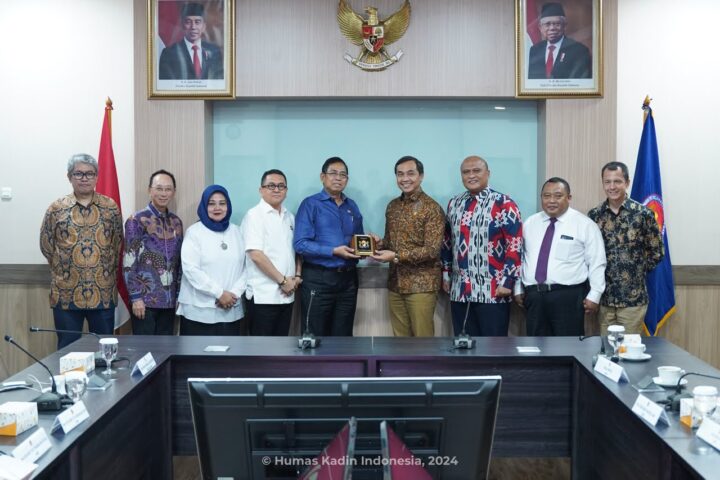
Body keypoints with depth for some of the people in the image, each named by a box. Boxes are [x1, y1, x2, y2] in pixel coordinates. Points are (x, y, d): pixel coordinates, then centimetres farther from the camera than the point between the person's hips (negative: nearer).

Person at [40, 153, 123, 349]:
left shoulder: (111, 207, 3)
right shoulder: (56, 209, 1)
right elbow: (46, 245, 7)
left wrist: (106, 269, 7)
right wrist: (63, 268, 8)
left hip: (103, 293, 1)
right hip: (66, 294, 0)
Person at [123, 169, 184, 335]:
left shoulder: (176, 222, 11)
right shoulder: (137, 220, -5)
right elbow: (128, 263, -9)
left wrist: (179, 295, 11)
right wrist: (136, 297, -13)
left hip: (169, 300, 5)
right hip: (144, 299, -5)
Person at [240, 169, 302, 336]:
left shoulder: (290, 217, 14)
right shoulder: (254, 215, -7)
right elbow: (256, 255, -15)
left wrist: (297, 276, 3)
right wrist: (282, 280, -12)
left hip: (287, 294, 7)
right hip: (263, 295, -6)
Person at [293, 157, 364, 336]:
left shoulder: (352, 206, 13)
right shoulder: (311, 204, -5)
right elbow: (300, 243, -15)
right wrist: (334, 251, -20)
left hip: (348, 279, 5)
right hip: (318, 279, -5)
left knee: (343, 336, 13)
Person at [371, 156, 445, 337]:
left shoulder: (432, 208, -10)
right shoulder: (392, 206, 11)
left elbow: (432, 250, -16)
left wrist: (396, 256, -21)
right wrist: (378, 244, -3)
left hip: (421, 285, -6)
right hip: (395, 283, 6)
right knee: (400, 337, 12)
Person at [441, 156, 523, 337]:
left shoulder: (504, 204, -7)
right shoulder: (454, 204, 11)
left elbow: (515, 245, -11)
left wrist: (506, 282, -15)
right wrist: (446, 273, 17)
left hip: (493, 291, -5)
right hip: (459, 290, 5)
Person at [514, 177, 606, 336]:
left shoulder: (585, 225, -3)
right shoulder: (530, 223, 11)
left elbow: (596, 264, -4)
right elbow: (520, 258, 15)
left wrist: (594, 296, -8)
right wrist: (518, 289, 12)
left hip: (568, 296, -4)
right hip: (534, 295, 4)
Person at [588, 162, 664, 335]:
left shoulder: (643, 213, -4)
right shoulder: (594, 215, 3)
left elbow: (657, 252, 3)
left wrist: (637, 271, 1)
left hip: (633, 298, -2)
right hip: (604, 299, 2)